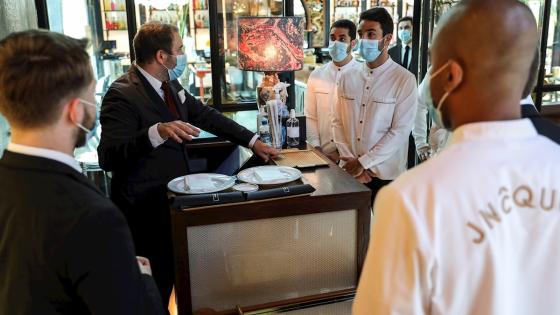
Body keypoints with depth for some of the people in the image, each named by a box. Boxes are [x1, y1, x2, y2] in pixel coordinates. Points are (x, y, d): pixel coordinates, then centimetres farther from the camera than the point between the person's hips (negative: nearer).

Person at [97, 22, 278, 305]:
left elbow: (206, 116, 14)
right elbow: (108, 158, -28)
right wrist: (157, 132, -41)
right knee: (153, 286, 4)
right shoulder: (122, 95, -20)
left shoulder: (170, 85, 6)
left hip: (171, 200, 8)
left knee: (169, 277, 19)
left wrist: (253, 141, 11)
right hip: (144, 209, -8)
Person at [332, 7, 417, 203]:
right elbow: (338, 122, 4)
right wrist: (350, 160, -8)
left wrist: (364, 162, -12)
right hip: (349, 172, 3)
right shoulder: (347, 77, 5)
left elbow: (401, 131, -11)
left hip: (385, 175, -3)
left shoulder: (404, 80, -7)